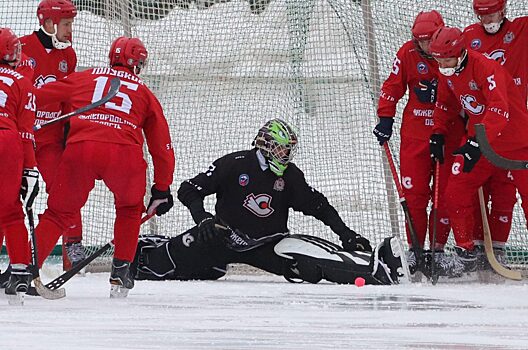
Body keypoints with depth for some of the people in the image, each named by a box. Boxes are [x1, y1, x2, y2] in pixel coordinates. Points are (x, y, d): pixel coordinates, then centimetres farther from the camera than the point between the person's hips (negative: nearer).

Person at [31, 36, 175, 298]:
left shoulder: (83, 78, 25)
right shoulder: (144, 93, 26)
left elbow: (38, 96, 19)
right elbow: (161, 145, 26)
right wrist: (162, 189, 32)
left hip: (80, 148, 0)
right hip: (124, 153, 0)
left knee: (59, 213, 13)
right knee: (130, 209, 28)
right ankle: (120, 274, 22)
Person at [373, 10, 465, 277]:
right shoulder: (407, 54, -2)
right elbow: (392, 87, 7)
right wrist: (385, 119, 1)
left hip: (449, 135, -1)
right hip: (415, 133, 1)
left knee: (445, 195, 1)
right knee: (414, 194, -1)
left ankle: (438, 248, 11)